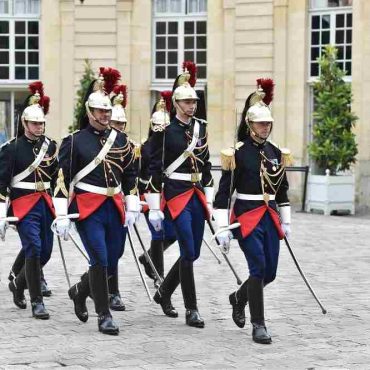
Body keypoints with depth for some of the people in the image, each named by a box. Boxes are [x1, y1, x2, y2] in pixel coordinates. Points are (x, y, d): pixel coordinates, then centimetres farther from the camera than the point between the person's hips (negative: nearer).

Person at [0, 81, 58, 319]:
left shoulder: (51, 146, 9)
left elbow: (59, 178, 15)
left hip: (46, 205, 5)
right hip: (24, 205, -5)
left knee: (45, 252, 8)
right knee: (33, 250, -13)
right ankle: (37, 302, -5)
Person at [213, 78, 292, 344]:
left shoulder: (276, 153, 10)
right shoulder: (237, 153, -7)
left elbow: (282, 190, 19)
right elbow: (224, 192, -9)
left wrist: (286, 221, 17)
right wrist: (223, 227, -12)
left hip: (270, 218, 6)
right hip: (247, 217, -6)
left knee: (270, 272, 7)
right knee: (258, 268, -13)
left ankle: (239, 297, 37)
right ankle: (258, 325, -4)